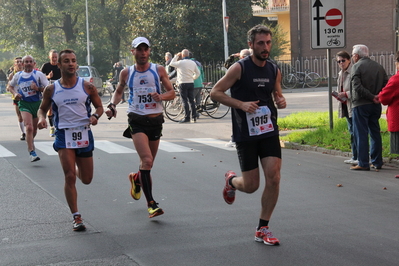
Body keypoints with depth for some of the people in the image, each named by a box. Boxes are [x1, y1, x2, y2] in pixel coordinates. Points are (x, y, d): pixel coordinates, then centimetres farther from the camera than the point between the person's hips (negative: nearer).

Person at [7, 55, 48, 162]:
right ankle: (32, 152, -19)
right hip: (24, 104, -1)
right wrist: (15, 93, 1)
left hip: (37, 103, 1)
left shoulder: (39, 74, -1)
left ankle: (30, 143, 44)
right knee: (29, 128, -19)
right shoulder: (18, 76, 6)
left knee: (34, 129, 13)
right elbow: (10, 86, 22)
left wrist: (38, 88, -21)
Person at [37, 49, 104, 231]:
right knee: (69, 177, -13)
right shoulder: (51, 90, 0)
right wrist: (41, 118, -10)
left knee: (86, 180, 11)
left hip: (84, 134, 1)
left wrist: (95, 116, -15)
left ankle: (77, 168, 48)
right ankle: (76, 217, -5)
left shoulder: (87, 87, -1)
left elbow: (99, 106, 7)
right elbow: (42, 108, 13)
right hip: (64, 135, -1)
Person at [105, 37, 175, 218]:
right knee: (147, 161, -19)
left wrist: (161, 96, -18)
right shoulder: (126, 73, 4)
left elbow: (172, 93, 4)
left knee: (148, 163, 14)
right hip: (137, 121, -2)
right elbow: (119, 91, 20)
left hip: (155, 120, 2)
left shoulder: (159, 70, 3)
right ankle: (151, 203, -16)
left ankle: (136, 179, 49)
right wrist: (112, 105, 2)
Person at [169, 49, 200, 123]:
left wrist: (176, 56, 11)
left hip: (183, 84, -5)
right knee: (191, 100, 10)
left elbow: (172, 63, 5)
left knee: (185, 101, -4)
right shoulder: (193, 63, 7)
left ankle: (187, 118, -6)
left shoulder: (180, 62, -11)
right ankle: (194, 116, 11)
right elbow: (198, 73, 14)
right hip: (191, 83, 5)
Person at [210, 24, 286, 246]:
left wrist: (281, 101, -1)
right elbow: (215, 92, -9)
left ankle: (262, 229, 5)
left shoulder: (274, 70, 5)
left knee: (273, 178, -8)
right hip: (245, 134, -4)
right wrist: (241, 104, -20)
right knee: (251, 186, 0)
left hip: (269, 132, 4)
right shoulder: (239, 68, -10)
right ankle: (231, 180, 38)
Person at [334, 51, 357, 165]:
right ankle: (355, 157, 19)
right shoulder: (341, 74, 18)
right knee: (351, 131, 13)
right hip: (345, 106, 9)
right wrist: (338, 95, 9)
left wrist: (345, 94, -18)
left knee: (356, 131, -9)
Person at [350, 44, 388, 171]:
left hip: (360, 105, -6)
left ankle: (363, 163, -5)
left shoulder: (357, 66, -7)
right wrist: (377, 96, 1)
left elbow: (357, 87, -19)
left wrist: (372, 97, -16)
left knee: (361, 134, -3)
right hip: (376, 105, 6)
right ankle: (377, 162, 16)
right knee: (375, 133, 13)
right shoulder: (378, 66, 11)